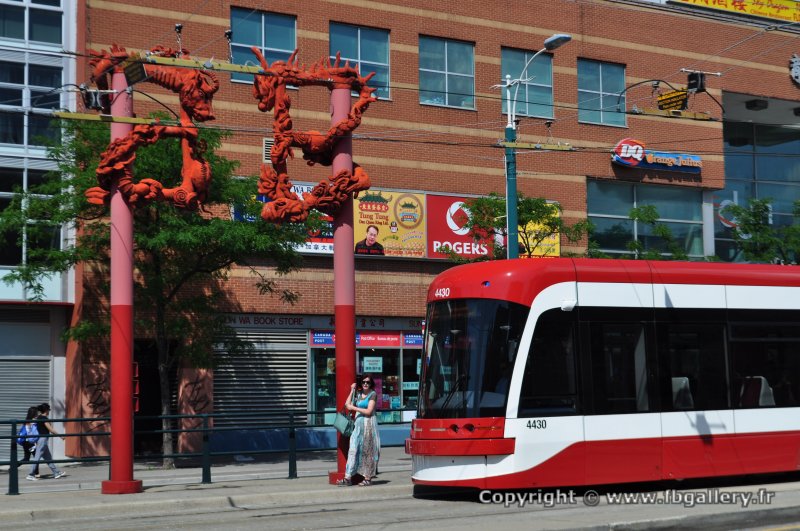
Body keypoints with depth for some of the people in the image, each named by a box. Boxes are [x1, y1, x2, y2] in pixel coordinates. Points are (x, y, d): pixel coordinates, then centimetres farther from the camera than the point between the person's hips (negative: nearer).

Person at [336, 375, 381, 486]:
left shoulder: (372, 394, -4)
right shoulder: (358, 393, 14)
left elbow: (368, 411, -12)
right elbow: (348, 404, 10)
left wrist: (354, 408, -6)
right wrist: (352, 390, 8)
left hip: (368, 424, -6)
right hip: (358, 424, 6)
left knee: (367, 451, -2)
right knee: (353, 449, 0)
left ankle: (368, 478, 4)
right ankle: (348, 478, -1)